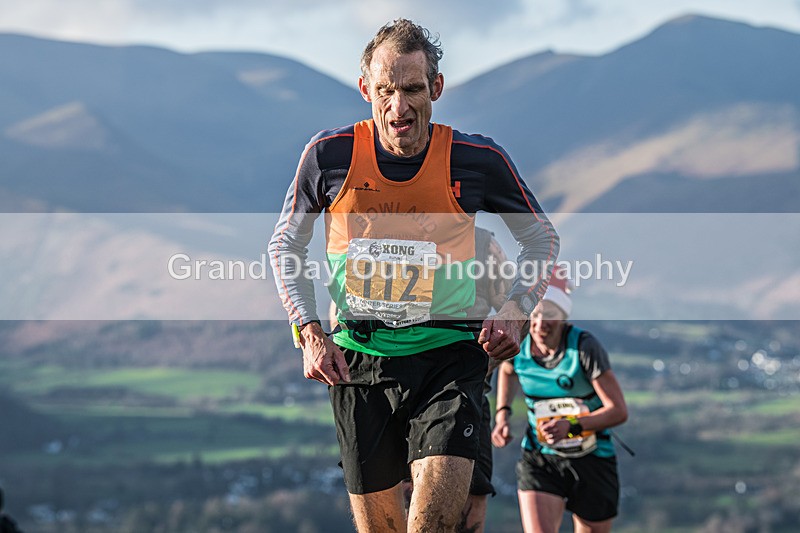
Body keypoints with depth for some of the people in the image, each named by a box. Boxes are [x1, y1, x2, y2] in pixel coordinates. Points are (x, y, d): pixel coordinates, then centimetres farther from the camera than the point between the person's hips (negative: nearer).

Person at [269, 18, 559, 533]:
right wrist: (309, 331, -2)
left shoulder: (479, 160, -7)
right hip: (357, 360, 2)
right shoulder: (330, 154, -6)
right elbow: (286, 244, 10)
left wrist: (517, 308, -7)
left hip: (450, 353, -2)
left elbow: (541, 238, 10)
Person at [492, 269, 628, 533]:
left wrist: (571, 426, -31)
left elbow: (619, 410, -18)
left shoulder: (585, 347, -20)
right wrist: (502, 414, 6)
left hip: (592, 460, -1)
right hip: (540, 460, 1)